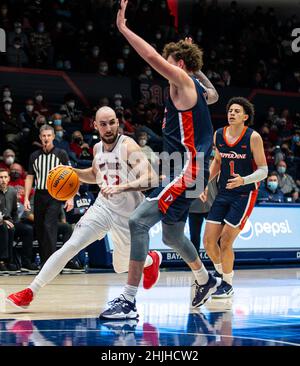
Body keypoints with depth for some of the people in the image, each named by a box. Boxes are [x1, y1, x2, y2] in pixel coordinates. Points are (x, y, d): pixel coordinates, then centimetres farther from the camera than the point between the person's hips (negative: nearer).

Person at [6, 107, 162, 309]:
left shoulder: (128, 145, -18)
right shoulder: (98, 148, 3)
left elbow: (151, 176, -27)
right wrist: (72, 172, 4)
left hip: (128, 214, -4)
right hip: (104, 206, 4)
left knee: (121, 267, 12)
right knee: (71, 246, -14)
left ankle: (152, 260, 47)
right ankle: (30, 292, -12)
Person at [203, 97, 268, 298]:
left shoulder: (253, 137, -12)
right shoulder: (218, 135, 3)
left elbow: (263, 170, -11)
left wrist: (244, 180, -28)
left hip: (244, 195, -5)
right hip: (223, 193, 5)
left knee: (225, 242, -8)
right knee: (209, 240, 2)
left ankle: (228, 285, 10)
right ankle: (221, 272, 30)